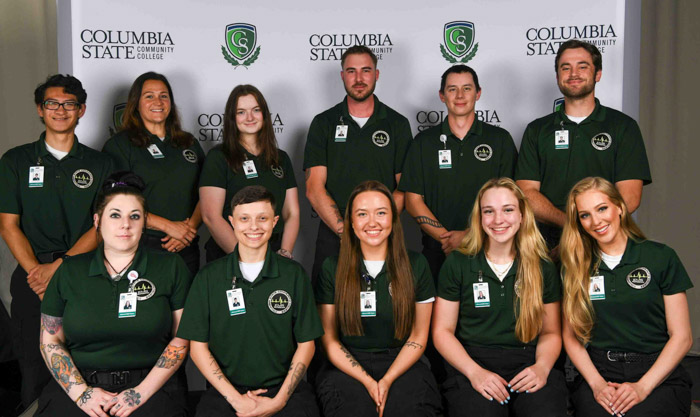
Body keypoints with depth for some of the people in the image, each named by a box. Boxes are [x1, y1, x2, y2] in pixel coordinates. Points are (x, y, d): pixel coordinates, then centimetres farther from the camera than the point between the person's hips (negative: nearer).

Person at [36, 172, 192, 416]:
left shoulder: (171, 268, 4)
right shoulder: (70, 272, 10)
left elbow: (182, 338, 1)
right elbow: (50, 341, 9)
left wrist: (142, 392, -8)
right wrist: (80, 392, -5)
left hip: (150, 386, -1)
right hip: (80, 384, 1)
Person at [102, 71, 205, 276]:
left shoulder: (189, 143, 15)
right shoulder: (119, 144, 0)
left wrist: (191, 228, -6)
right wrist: (168, 226, -14)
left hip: (186, 248, 4)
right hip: (141, 247, -4)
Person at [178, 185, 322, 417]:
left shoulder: (294, 274, 4)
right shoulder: (209, 277, 4)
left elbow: (306, 344, 5)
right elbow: (198, 347, 3)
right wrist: (236, 398, -7)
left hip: (285, 388, 1)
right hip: (226, 390, 0)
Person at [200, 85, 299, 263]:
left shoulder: (281, 158, 15)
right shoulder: (218, 157, 2)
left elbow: (292, 213, 13)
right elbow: (211, 216, -6)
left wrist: (284, 254, -4)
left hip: (274, 254, 3)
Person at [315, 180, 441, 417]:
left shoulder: (416, 265, 3)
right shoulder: (332, 269, 1)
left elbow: (418, 336, 4)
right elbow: (329, 339, 2)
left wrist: (387, 380, -9)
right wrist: (367, 382, -10)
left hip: (401, 364, 1)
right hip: (348, 367, 0)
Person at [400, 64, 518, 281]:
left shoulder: (500, 139, 5)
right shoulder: (424, 142, 7)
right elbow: (413, 200, 2)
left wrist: (469, 235, -13)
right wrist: (446, 237, -10)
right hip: (437, 251, 1)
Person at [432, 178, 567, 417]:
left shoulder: (543, 268, 9)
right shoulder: (457, 264, 4)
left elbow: (550, 332, 12)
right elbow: (442, 331, 3)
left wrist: (542, 367, -10)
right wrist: (474, 372, -13)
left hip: (527, 363, 1)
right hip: (471, 361, -1)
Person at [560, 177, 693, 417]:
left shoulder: (661, 257, 2)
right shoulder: (577, 267, 9)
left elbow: (682, 337, 0)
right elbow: (571, 337, 9)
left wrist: (643, 387, -11)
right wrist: (596, 383, -7)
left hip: (658, 374, -1)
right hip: (599, 371, 1)